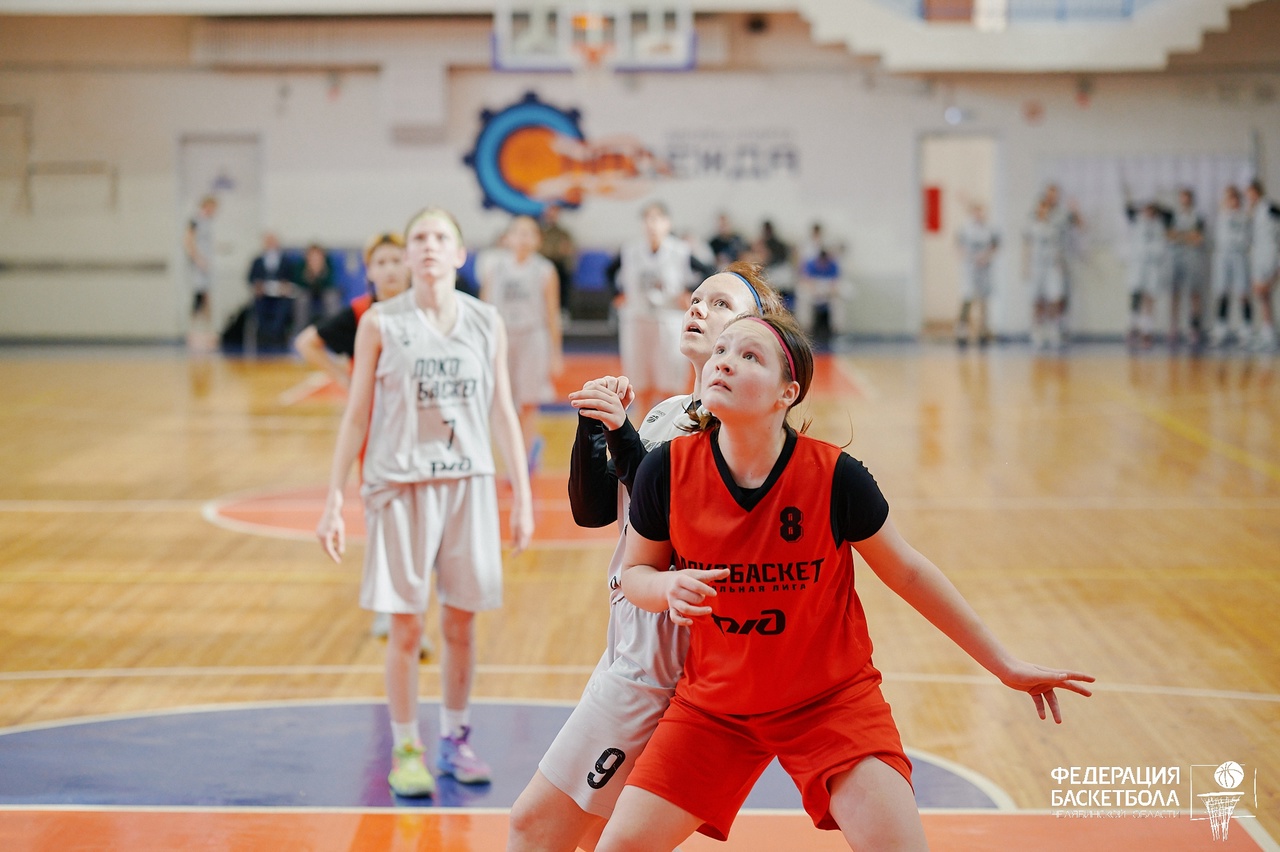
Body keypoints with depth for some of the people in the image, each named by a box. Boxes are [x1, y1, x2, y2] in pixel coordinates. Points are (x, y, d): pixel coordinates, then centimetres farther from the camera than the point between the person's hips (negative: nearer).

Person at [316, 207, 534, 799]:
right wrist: (334, 501, -2)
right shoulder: (380, 324, -2)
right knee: (406, 625, 0)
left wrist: (522, 496, 5)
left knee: (461, 621, 7)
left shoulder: (487, 323, 3)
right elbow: (357, 416, 1)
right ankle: (405, 751, 13)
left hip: (468, 483, 2)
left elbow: (503, 413, 7)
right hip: (399, 483, -2)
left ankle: (455, 742, 22)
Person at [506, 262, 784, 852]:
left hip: (658, 662, -9)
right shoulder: (665, 414, 12)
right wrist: (593, 425, -4)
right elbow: (592, 509, 9)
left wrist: (622, 434, -24)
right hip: (633, 644, 9)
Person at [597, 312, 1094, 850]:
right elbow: (634, 573, 2)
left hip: (833, 700, -1)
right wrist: (669, 589, -24)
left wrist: (1005, 665, 2)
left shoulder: (835, 477, -20)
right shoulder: (667, 470, -16)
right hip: (713, 703, 2)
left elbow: (908, 571, -4)